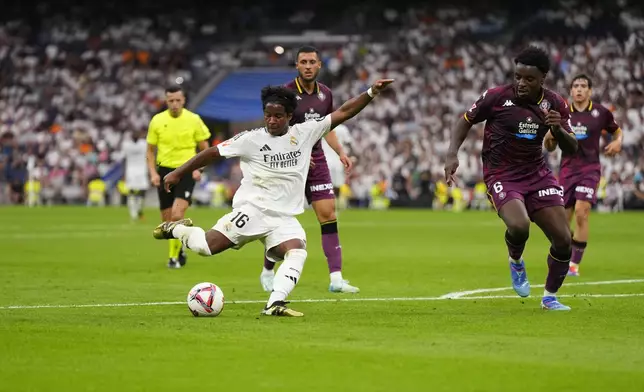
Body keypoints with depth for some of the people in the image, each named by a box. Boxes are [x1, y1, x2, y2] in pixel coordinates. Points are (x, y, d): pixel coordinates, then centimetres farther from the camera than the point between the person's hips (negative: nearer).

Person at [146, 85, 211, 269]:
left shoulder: (194, 119, -2)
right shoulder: (157, 121, 1)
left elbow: (204, 148, 7)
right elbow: (150, 150, 9)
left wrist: (198, 168, -8)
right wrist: (153, 173, -4)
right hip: (165, 171, 3)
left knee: (177, 214, -21)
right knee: (167, 220, 6)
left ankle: (174, 255, -8)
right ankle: (179, 248, 34)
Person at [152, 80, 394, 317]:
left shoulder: (305, 133, 5)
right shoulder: (251, 139, -3)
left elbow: (343, 113, 5)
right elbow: (213, 152, 4)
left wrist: (371, 93, -3)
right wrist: (178, 173, 5)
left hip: (284, 218, 3)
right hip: (252, 209, -3)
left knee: (297, 252, -25)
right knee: (206, 246, -14)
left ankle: (275, 304, -31)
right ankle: (177, 229, 17)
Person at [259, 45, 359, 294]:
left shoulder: (325, 94, 7)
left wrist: (340, 152, 5)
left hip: (317, 161, 5)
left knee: (328, 215, -6)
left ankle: (336, 278, -8)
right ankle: (267, 272, 23)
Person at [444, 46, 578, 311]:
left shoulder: (555, 104, -3)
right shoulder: (496, 97, -12)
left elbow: (571, 149, 0)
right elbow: (466, 121, 3)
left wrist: (558, 130, -22)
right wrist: (452, 155, -10)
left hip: (537, 174, 4)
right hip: (501, 176, -4)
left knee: (563, 239, -4)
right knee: (519, 225, -32)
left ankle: (550, 297, 21)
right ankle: (516, 262, 5)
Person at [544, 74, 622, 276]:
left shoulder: (601, 112, 0)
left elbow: (617, 131, 17)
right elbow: (550, 147, 10)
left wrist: (617, 142, -5)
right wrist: (550, 134, -12)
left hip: (590, 168, -2)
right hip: (567, 168, 2)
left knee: (581, 212, -19)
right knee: (563, 218, 3)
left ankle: (575, 264, -13)